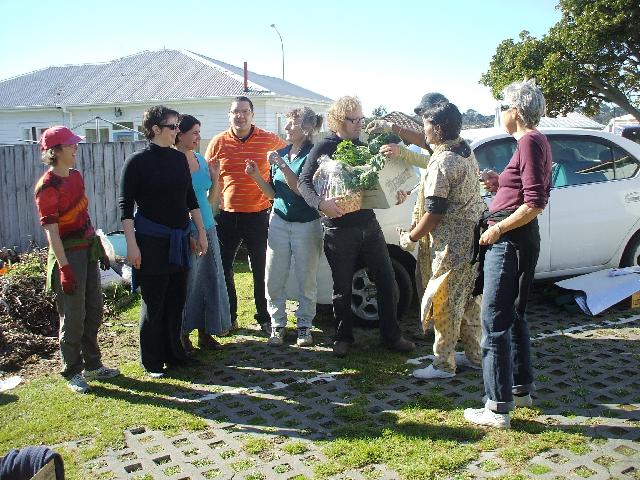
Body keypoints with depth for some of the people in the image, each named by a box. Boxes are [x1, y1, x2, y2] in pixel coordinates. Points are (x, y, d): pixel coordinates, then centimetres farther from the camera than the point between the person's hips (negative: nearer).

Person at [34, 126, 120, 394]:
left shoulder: (75, 176, 9)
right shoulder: (47, 186, -15)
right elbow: (51, 231, -18)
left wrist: (100, 247, 17)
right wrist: (64, 267, -21)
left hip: (88, 249, 8)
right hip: (68, 253, -8)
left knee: (94, 311, 15)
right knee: (73, 316, 0)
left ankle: (92, 365, 29)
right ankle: (72, 373, 16)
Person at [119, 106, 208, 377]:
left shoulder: (179, 158, 8)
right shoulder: (137, 161, -8)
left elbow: (190, 198, 14)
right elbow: (125, 206, -9)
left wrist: (201, 232, 12)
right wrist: (132, 244, -15)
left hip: (179, 239, 6)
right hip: (151, 240, -5)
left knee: (177, 299, 12)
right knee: (154, 303, 3)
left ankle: (173, 352, 27)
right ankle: (152, 361, 18)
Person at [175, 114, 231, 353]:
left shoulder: (201, 160, 9)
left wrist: (215, 177, 0)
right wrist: (185, 233, -19)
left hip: (207, 228, 7)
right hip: (185, 232, -7)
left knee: (211, 280, 10)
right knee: (187, 282, 2)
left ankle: (205, 332, 23)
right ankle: (184, 335, 17)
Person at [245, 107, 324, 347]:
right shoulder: (280, 153, 8)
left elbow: (302, 190, -17)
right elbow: (273, 193, 13)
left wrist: (282, 165, -22)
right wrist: (256, 176, -2)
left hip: (306, 224, -4)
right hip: (279, 221, 5)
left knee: (307, 280, 4)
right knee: (274, 279, 4)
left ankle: (304, 326, 19)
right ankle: (278, 325, 17)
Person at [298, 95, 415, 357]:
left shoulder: (363, 146, 11)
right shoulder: (324, 148, -5)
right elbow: (304, 181, -11)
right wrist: (321, 203, -29)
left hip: (369, 225, 5)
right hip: (338, 230, -4)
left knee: (387, 282, 6)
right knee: (342, 289, 6)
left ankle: (391, 336, 20)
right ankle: (343, 338, 23)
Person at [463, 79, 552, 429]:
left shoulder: (529, 142, -16)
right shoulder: (537, 141, 14)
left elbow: (535, 203, -22)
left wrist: (498, 229, -15)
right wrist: (499, 182, 11)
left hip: (509, 240, -11)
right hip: (523, 240, 11)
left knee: (495, 322, -5)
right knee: (514, 316, 20)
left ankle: (498, 408, 1)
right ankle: (521, 387, 33)